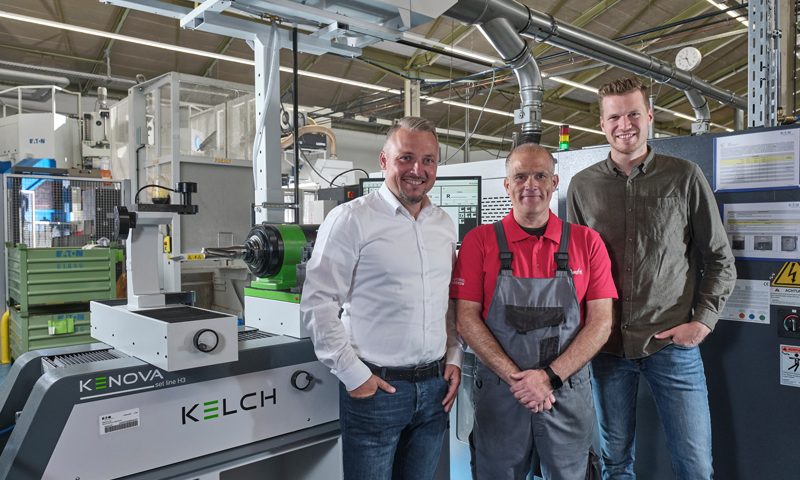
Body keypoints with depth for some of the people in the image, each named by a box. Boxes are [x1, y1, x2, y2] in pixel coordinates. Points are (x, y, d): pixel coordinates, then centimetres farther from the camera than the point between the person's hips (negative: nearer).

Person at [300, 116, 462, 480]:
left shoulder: (445, 225, 8)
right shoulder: (351, 219, -11)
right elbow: (318, 303, -12)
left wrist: (454, 358, 7)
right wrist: (353, 374, -13)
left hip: (435, 387, 6)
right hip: (375, 387, -5)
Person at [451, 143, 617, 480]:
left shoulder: (586, 242, 0)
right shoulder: (479, 241, -3)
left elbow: (601, 321, -3)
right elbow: (466, 319, -7)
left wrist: (550, 376, -13)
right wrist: (517, 378, -14)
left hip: (569, 393, 1)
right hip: (498, 392, -1)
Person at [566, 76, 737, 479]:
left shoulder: (684, 177, 0)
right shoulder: (582, 185, 3)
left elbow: (719, 258, 5)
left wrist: (704, 319, -5)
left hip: (672, 343, -1)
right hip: (606, 344, 1)